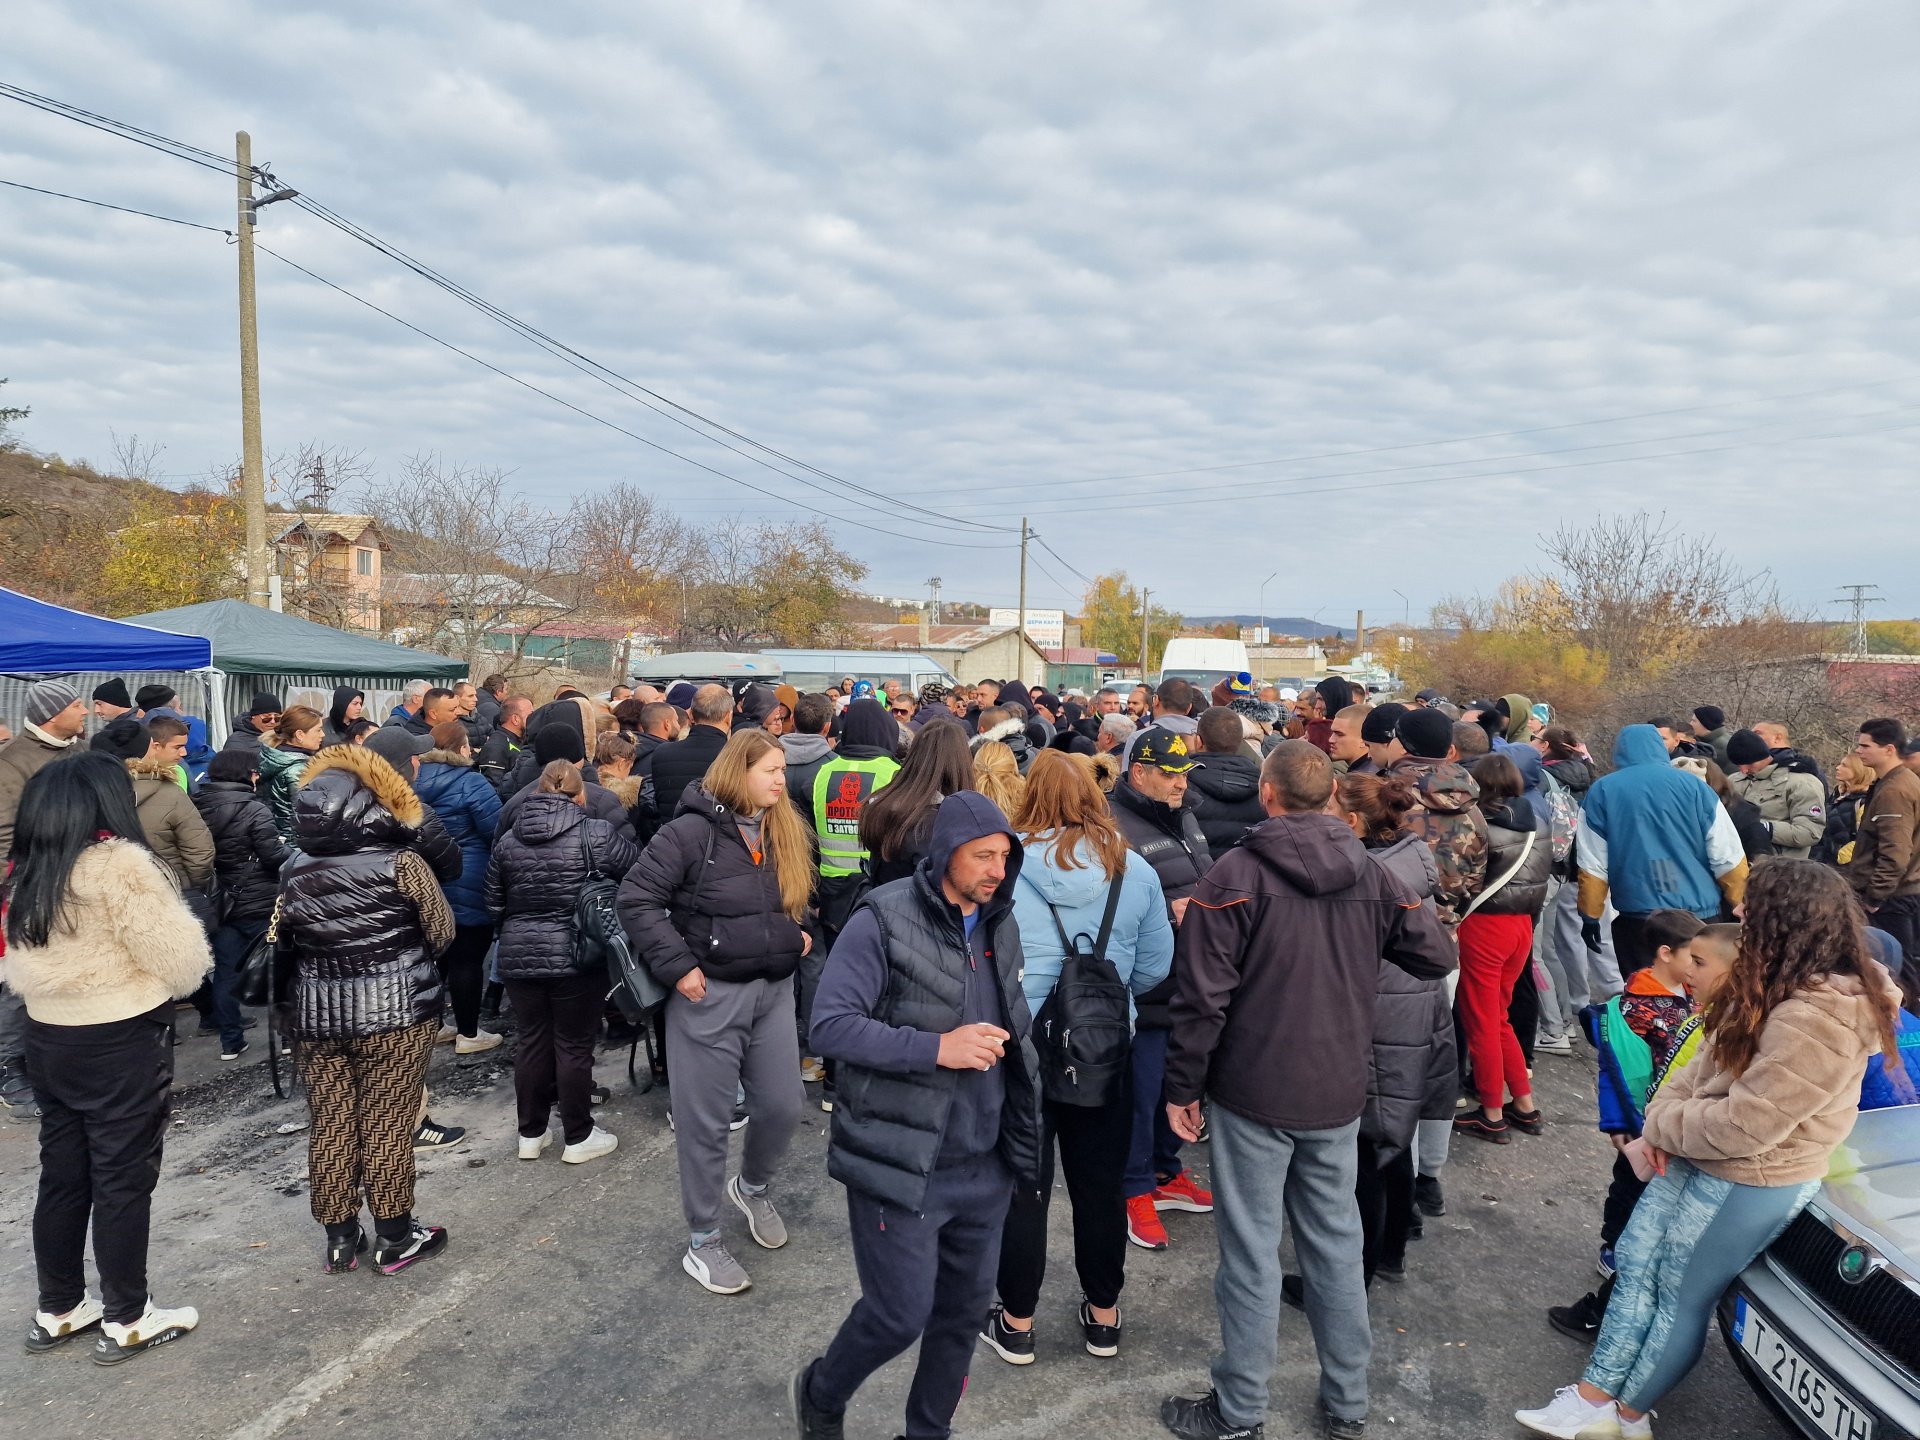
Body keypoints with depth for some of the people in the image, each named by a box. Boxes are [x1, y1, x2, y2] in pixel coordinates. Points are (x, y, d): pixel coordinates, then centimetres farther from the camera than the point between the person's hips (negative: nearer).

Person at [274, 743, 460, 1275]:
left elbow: (285, 943, 9)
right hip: (396, 1009, -3)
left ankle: (339, 1238, 24)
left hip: (319, 1013, 4)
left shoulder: (293, 870, -1)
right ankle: (395, 1239, 17)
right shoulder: (402, 862, -13)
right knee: (388, 1124, 6)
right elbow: (442, 932, -3)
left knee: (330, 1125, 13)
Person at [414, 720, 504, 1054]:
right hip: (468, 886, -7)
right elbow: (498, 831, -17)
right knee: (467, 959, 1)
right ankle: (468, 1034, 9)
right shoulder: (471, 783, -16)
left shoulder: (417, 781, 5)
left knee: (435, 955, 16)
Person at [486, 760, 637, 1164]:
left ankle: (531, 1134, 27)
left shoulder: (508, 841, 3)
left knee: (530, 1041, 15)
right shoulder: (595, 834, -11)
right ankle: (578, 1137, 17)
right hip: (576, 957, -4)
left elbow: (492, 904, 9)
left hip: (519, 955, 4)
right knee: (574, 1045, 6)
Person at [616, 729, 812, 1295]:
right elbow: (636, 898, -15)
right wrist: (679, 966, -17)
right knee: (705, 1121, 6)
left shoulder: (786, 833, 6)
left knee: (783, 1106, 12)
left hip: (774, 989, 6)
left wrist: (802, 933, 6)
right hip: (710, 993, -6)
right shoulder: (692, 831, -15)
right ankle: (702, 1242, 23)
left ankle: (753, 1187, 42)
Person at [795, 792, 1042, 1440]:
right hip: (902, 1160, -6)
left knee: (964, 1310, 16)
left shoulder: (999, 925, 6)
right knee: (900, 1314, 2)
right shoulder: (885, 919, -15)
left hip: (984, 1165, 6)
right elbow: (830, 1023, -19)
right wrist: (937, 1048, -24)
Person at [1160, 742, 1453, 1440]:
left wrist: (1182, 1086, -6)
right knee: (1336, 1244, 17)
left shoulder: (1236, 872, -14)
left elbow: (1202, 995, -16)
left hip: (1254, 1093, -4)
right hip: (1339, 1094, 5)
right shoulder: (1371, 873, 0)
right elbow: (1438, 956, 9)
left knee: (1251, 1252, 6)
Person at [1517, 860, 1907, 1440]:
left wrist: (1659, 1126, -11)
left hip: (1748, 1185, -9)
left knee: (1681, 1298, 9)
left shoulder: (1817, 1021, -30)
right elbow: (1705, 1064, 7)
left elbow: (1742, 1126, -28)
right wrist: (1657, 1131, -5)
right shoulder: (1776, 987, 2)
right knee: (1634, 1266, 11)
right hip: (1691, 1157, 9)